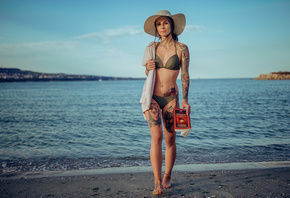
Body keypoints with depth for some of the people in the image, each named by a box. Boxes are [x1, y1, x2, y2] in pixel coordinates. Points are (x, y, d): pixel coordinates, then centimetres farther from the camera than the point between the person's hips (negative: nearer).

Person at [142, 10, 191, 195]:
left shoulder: (182, 48, -1)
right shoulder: (152, 46, 7)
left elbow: (185, 75, 0)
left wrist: (185, 100, -4)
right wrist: (148, 68, -8)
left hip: (171, 98, -1)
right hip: (152, 97, 1)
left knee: (170, 139, 5)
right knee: (156, 136, -12)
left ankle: (167, 177, 25)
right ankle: (157, 183, -7)